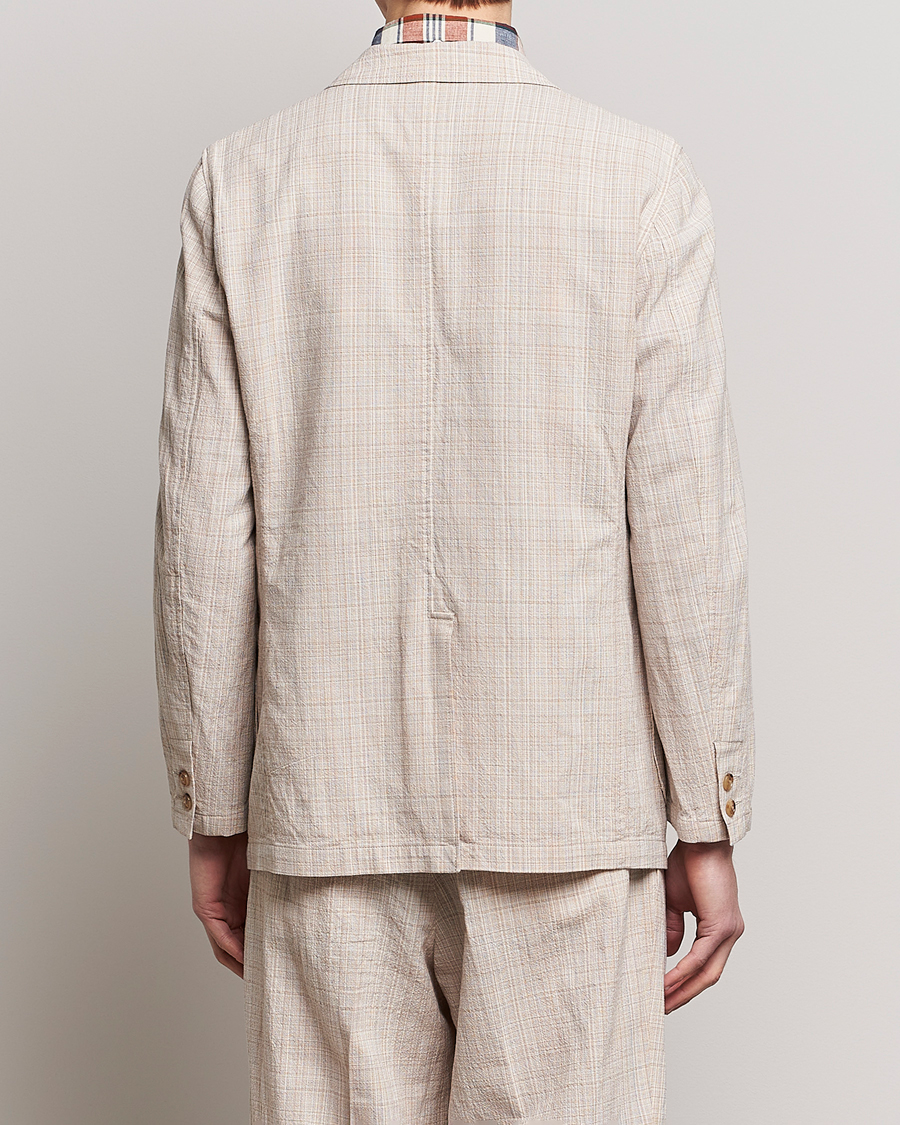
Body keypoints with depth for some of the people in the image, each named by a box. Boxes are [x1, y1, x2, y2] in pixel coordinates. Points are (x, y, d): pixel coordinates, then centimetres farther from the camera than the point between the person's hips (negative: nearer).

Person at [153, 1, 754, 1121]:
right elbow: (683, 526, -7)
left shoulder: (241, 178, -1)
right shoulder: (645, 177, -5)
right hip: (566, 812, -1)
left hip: (331, 810, 2)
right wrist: (711, 829, 1)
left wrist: (215, 821, 8)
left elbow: (207, 533, -1)